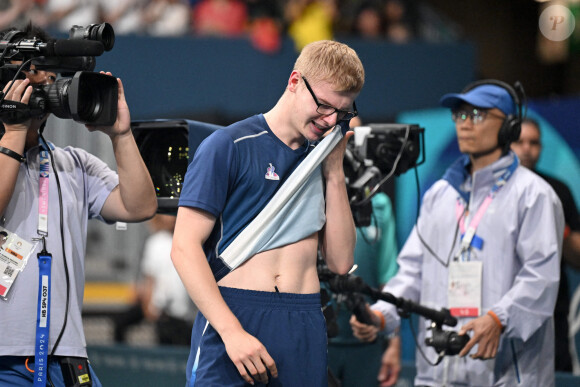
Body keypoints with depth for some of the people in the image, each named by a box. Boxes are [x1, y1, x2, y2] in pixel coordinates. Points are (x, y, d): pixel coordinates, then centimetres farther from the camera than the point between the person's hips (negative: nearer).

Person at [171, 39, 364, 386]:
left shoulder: (321, 159, 15)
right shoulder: (228, 147, -2)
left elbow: (341, 262, 9)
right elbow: (185, 247, -9)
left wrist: (334, 172, 4)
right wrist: (231, 331, -17)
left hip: (305, 328, 5)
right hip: (231, 316, -5)